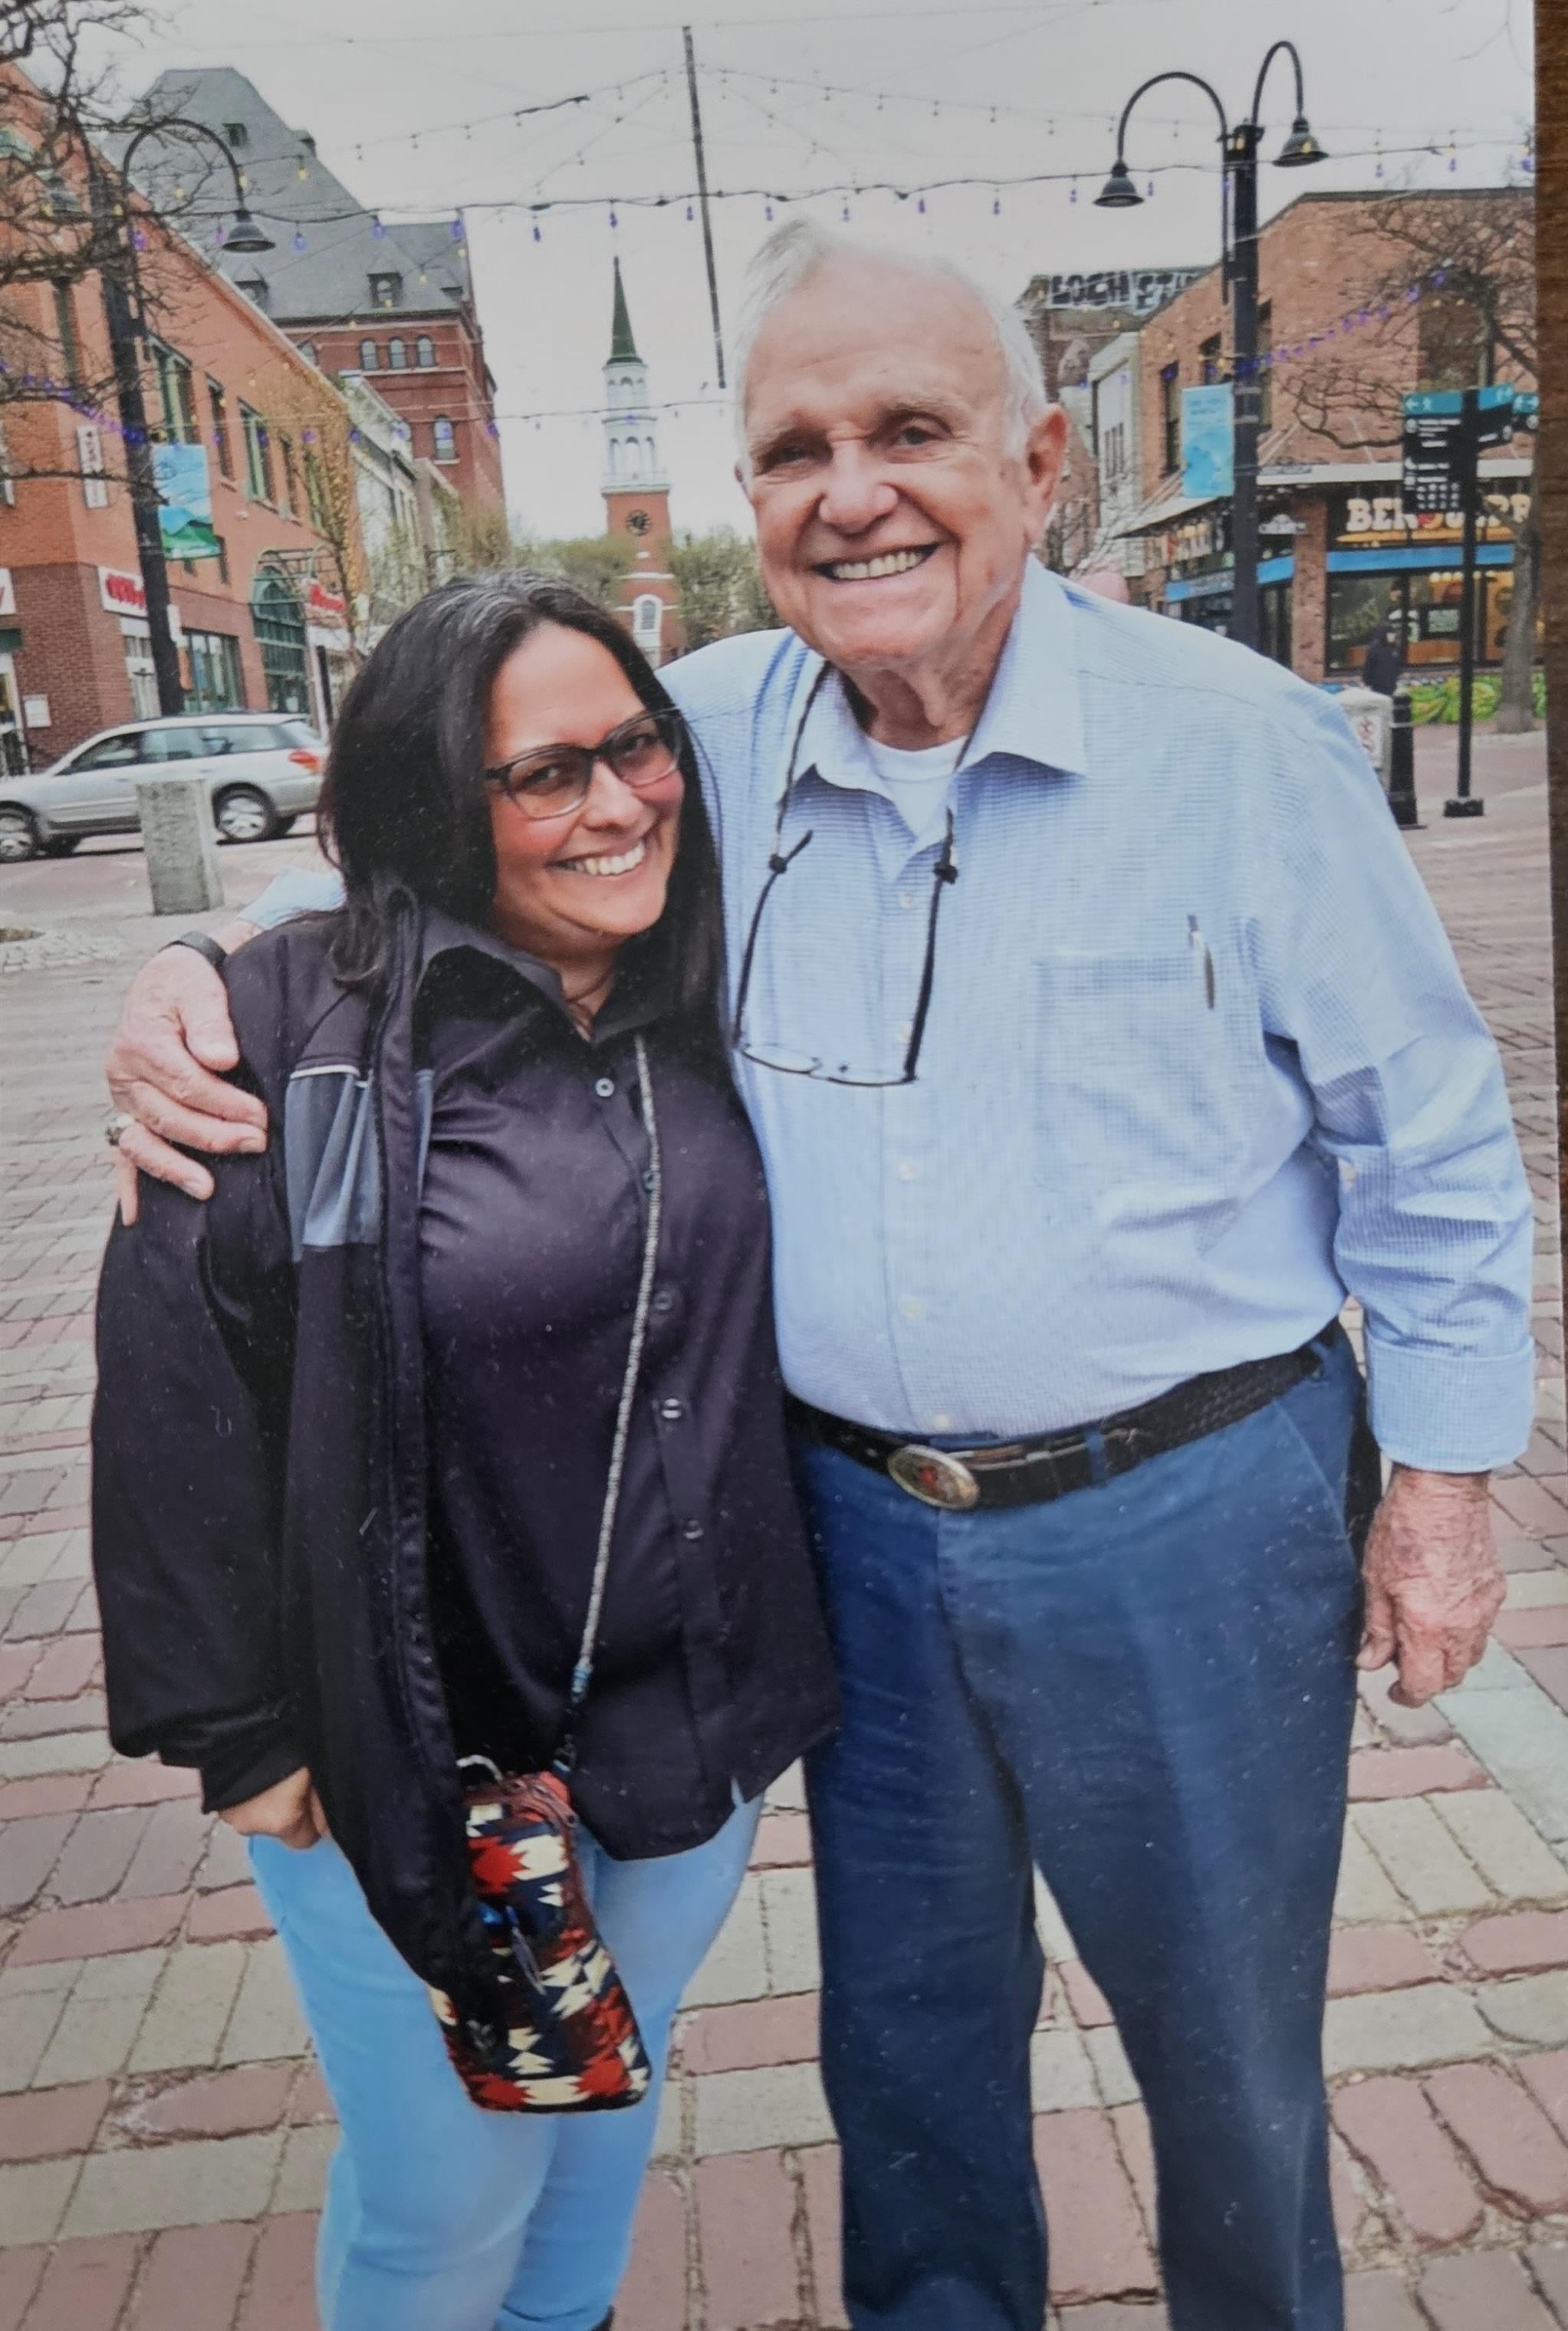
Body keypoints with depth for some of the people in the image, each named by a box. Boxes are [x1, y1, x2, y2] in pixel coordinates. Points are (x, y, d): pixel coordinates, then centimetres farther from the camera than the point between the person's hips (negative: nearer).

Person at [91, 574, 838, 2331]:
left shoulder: (700, 1009, -2)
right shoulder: (308, 1028, -17)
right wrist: (239, 1723, -12)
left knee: (609, 2120, 27)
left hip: (696, 1727, 5)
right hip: (415, 1750, -4)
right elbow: (177, 1381, -14)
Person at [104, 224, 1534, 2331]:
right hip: (859, 1516, 3)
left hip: (1188, 1512, -2)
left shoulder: (1243, 742, -11)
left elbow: (1426, 1145, -4)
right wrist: (209, 968, -9)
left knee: (1230, 2037, 21)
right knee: (907, 2019, 24)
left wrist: (1442, 1484, -2)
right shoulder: (709, 737, -4)